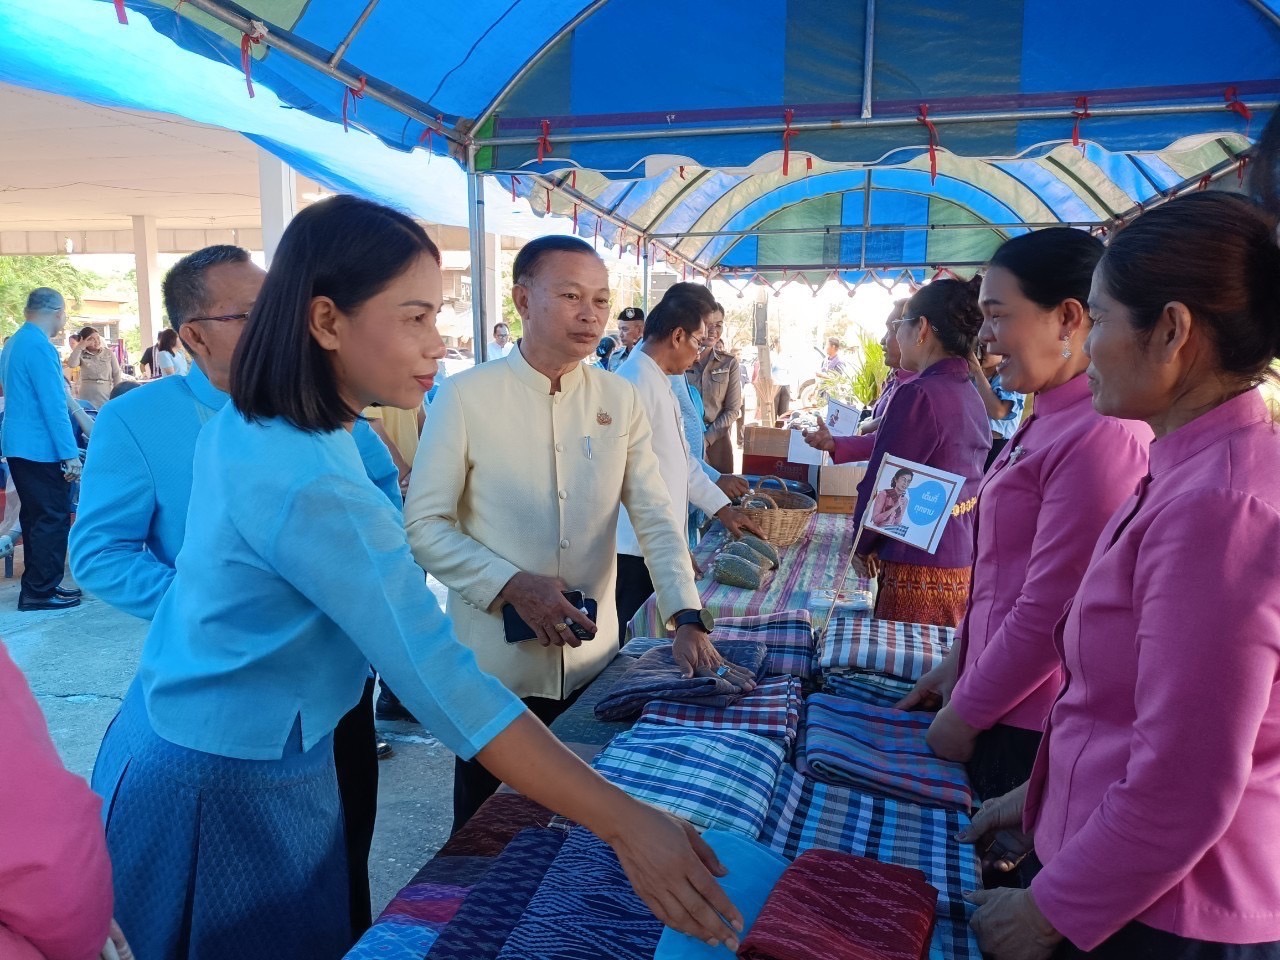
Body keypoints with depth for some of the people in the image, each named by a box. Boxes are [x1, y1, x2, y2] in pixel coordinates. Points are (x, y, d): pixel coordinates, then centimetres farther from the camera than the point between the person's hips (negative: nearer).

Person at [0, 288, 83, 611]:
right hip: (40, 448, -10)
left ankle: (36, 585, 21)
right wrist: (70, 453, -18)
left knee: (35, 517, 15)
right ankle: (41, 591, 2)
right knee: (53, 519, -3)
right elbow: (53, 404, -20)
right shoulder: (40, 346, -17)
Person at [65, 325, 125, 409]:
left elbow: (117, 374, 5)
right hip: (87, 399, -1)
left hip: (107, 397, 1)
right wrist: (80, 346, -13)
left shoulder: (109, 353, 3)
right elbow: (71, 364, -19)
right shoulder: (82, 355, 1)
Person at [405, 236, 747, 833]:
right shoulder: (466, 397, -10)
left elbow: (656, 519, -3)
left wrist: (687, 619, -15)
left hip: (593, 662, 3)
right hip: (495, 668, -3)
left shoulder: (620, 400, 1)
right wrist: (512, 586, -20)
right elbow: (424, 525, -9)